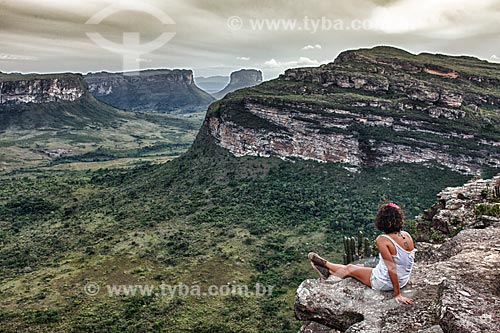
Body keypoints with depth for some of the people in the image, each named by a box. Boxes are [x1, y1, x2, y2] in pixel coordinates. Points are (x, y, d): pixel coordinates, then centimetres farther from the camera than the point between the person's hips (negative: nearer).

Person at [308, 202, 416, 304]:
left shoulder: (383, 240, -27)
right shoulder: (407, 235, -7)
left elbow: (391, 268, -27)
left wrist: (397, 294, -18)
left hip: (385, 283, -7)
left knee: (349, 268, 16)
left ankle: (325, 264, 41)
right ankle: (329, 271, 44)